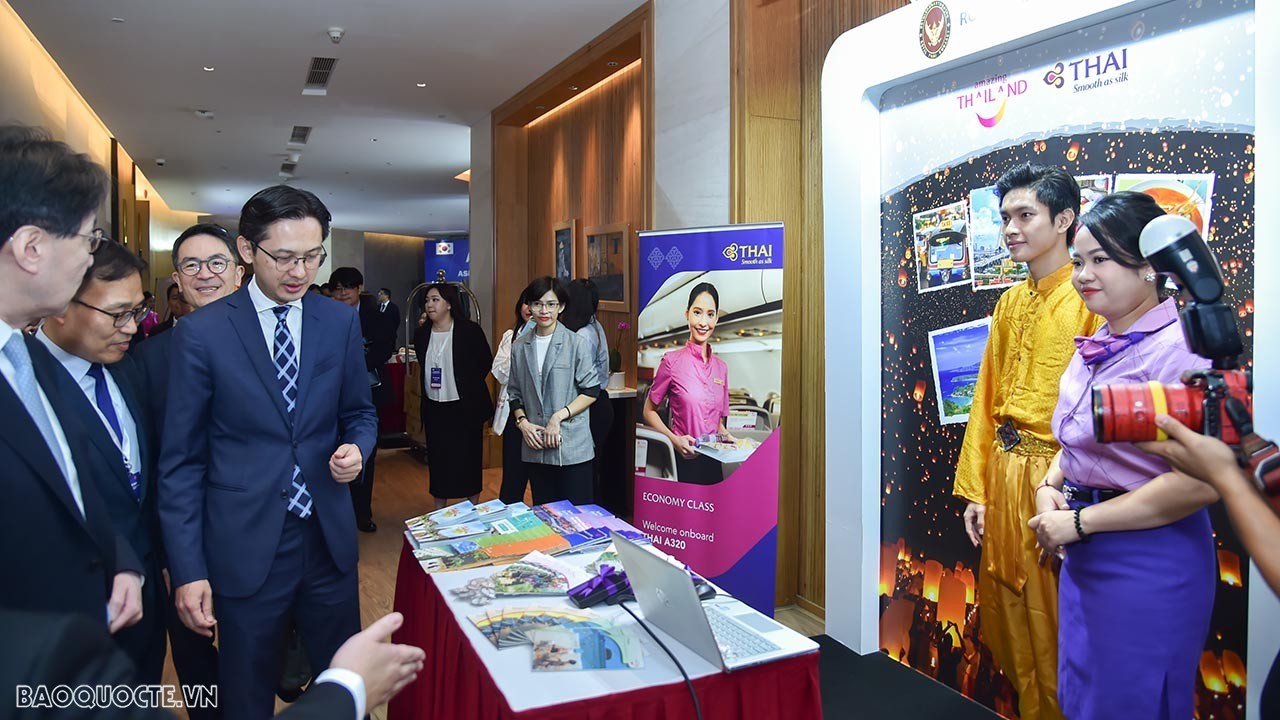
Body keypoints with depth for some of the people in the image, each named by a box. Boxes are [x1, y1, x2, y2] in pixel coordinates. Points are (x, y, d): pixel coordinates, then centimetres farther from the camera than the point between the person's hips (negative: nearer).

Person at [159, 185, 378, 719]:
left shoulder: (340, 322, 2)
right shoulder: (201, 333, -8)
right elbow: (181, 461, -5)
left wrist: (357, 447, -10)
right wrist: (188, 571, -8)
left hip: (329, 539, 3)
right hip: (244, 549, -2)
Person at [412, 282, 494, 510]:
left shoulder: (469, 331, -9)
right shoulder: (422, 334, 5)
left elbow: (485, 362, -1)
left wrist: (468, 385, 1)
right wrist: (430, 386, 12)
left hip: (464, 407, -4)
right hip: (434, 408, 4)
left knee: (468, 457, 5)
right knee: (437, 458, 10)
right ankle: (439, 511, 22)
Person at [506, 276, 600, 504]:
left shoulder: (575, 343, -5)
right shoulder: (519, 347, 7)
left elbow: (591, 390, -5)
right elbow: (514, 394, 14)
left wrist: (559, 416, -13)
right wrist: (522, 422, -2)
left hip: (572, 448, -4)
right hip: (535, 449, 4)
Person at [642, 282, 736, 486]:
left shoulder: (721, 368, 9)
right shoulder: (672, 361, -6)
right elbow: (649, 412, -1)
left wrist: (727, 437, -2)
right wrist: (675, 440, -14)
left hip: (713, 462, 5)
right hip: (682, 461, -4)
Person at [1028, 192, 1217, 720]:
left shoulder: (1179, 349, -19)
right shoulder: (1094, 348, 7)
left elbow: (1199, 483, -25)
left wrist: (1080, 521, -19)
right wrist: (1049, 487, 0)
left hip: (1148, 563, -8)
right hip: (1083, 557, 8)